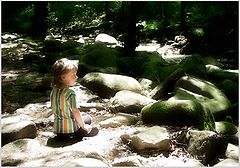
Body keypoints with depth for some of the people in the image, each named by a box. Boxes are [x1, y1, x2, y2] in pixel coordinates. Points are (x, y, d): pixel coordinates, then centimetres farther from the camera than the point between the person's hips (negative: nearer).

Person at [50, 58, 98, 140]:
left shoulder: (53, 91, 1)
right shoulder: (70, 93, -22)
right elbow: (75, 112, -20)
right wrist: (83, 126, -7)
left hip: (57, 129, 7)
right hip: (70, 130, -7)